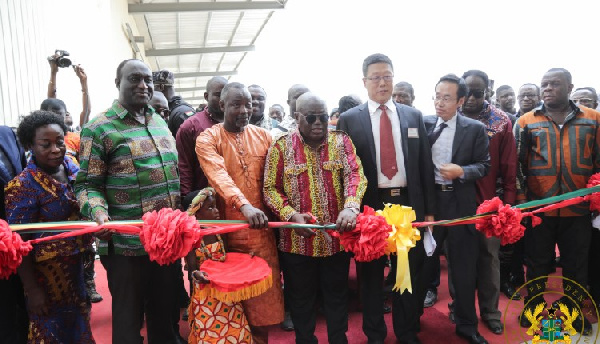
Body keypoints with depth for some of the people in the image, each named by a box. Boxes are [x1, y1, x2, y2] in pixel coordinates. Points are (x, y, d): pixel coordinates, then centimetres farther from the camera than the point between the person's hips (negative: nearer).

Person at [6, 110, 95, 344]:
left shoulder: (72, 167, -2)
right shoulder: (24, 185, -20)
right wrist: (32, 290, -16)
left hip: (78, 263, 6)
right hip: (47, 270, -6)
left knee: (79, 321, 23)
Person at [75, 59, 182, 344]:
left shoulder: (160, 122, 12)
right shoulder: (99, 128, -8)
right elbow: (87, 184, -10)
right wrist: (98, 213, -28)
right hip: (126, 244, -5)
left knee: (165, 311, 20)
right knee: (128, 319, 10)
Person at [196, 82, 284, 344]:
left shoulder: (263, 136, 8)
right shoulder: (207, 139, -3)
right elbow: (219, 175, -21)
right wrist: (244, 206, -37)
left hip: (261, 229, 3)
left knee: (262, 294, 7)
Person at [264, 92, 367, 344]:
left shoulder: (341, 141, 1)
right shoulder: (282, 146, -2)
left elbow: (355, 175, -10)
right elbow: (270, 188, -3)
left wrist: (350, 207, -29)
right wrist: (291, 215, -19)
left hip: (336, 236, 1)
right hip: (297, 239, -1)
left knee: (337, 295, 17)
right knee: (301, 299, 14)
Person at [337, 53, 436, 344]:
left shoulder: (413, 116, 6)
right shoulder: (349, 119, -1)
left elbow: (425, 165, 7)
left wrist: (429, 209, 4)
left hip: (408, 203, 2)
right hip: (369, 206, -2)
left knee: (409, 273, 13)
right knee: (371, 273, 12)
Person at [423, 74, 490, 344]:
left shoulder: (475, 129, 0)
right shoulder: (423, 124, 2)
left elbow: (484, 165, 0)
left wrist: (461, 172, -17)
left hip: (461, 202, -1)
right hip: (428, 200, 1)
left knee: (464, 266, 9)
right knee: (422, 262, 12)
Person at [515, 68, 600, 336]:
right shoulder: (526, 122, 0)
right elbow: (517, 164, 1)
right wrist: (520, 200, -4)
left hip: (578, 210, 1)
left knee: (576, 266, 13)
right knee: (537, 264, 12)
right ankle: (533, 309, 30)